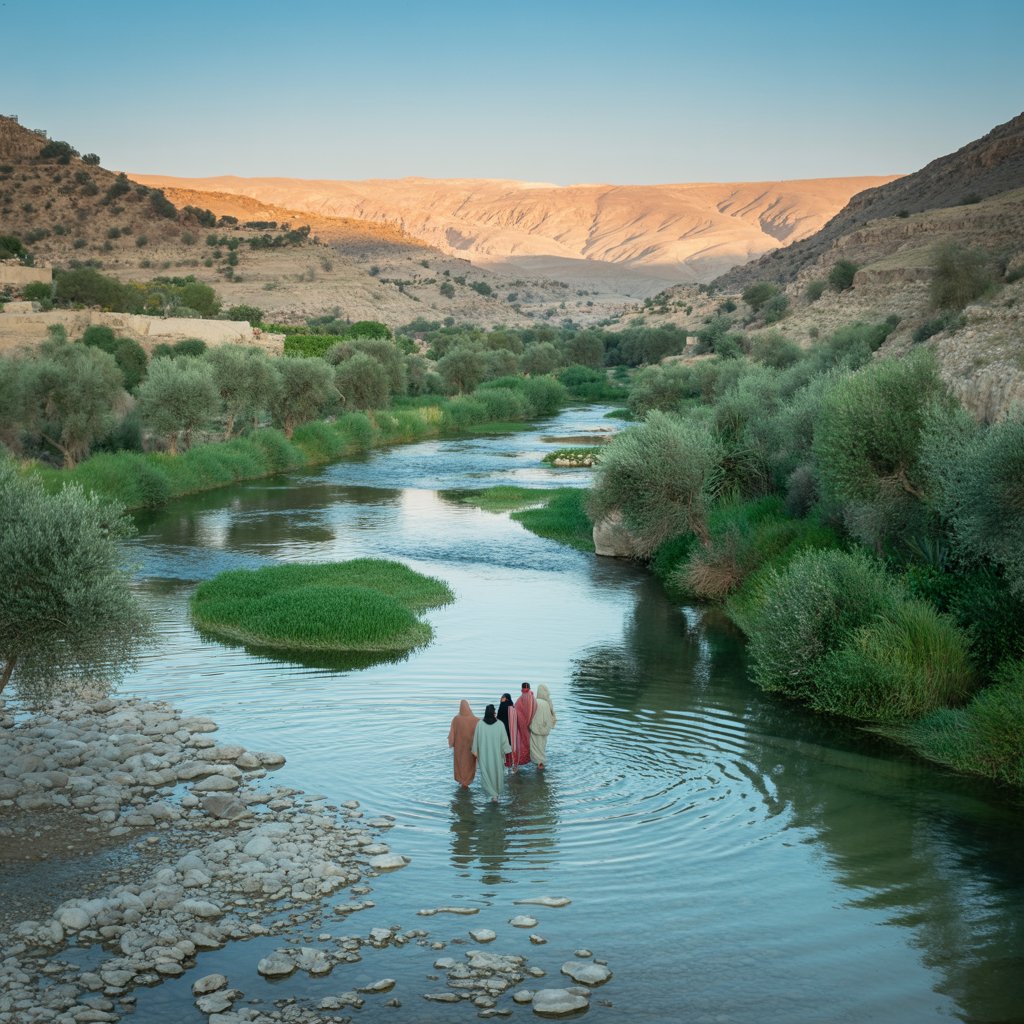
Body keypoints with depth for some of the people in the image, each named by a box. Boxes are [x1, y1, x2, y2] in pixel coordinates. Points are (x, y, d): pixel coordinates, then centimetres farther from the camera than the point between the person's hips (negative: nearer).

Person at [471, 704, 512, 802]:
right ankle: (498, 791, 32)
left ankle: (493, 794, 2)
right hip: (497, 753, 0)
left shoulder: (480, 724, -14)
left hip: (484, 754, 0)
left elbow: (476, 739, -6)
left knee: (487, 772, 11)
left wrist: (476, 752, 6)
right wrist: (507, 750, 4)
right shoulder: (500, 724, -16)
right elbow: (504, 739, -8)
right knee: (497, 771, 19)